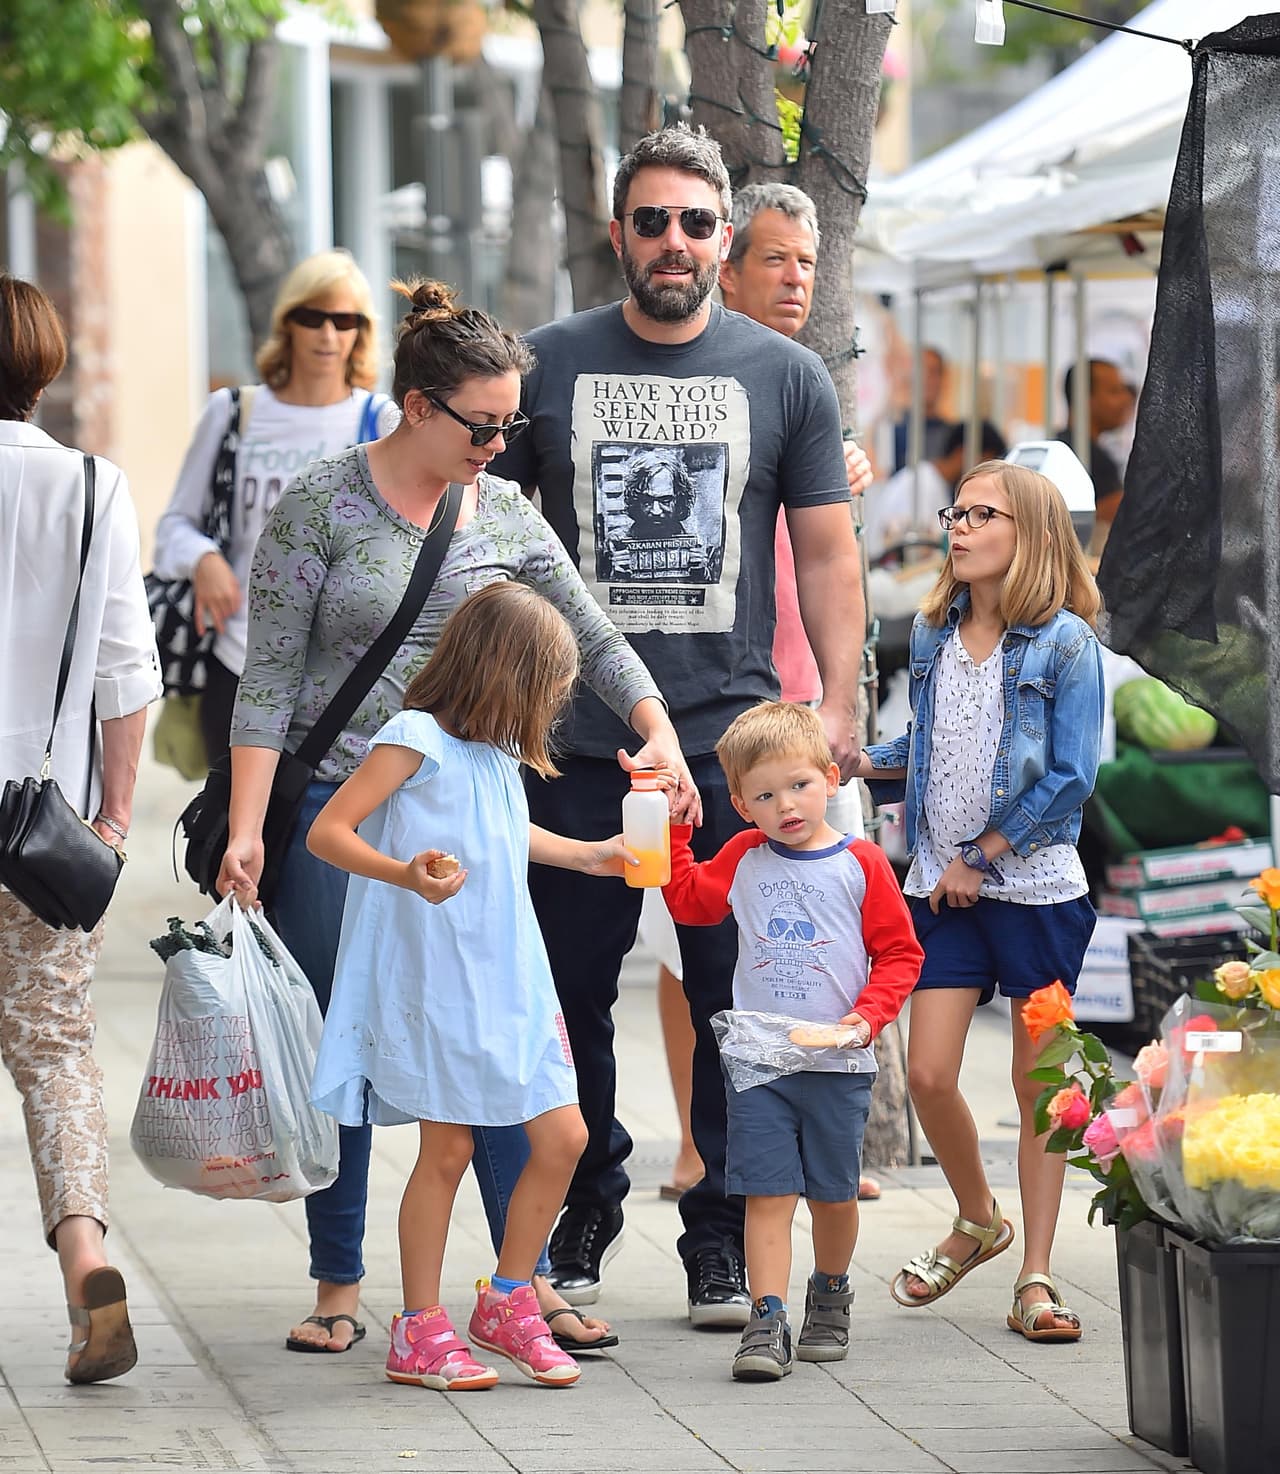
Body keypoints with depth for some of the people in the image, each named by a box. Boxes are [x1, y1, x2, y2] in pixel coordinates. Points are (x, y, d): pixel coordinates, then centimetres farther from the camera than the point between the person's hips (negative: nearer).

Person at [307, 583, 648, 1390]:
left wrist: (588, 855, 41)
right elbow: (327, 831, -15)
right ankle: (420, 1331, 9)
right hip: (435, 983, -8)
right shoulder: (416, 738, -11)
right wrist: (406, 875, -30)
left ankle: (509, 1301, 20)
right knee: (448, 1148, -3)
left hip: (511, 982, 8)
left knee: (563, 1137, 4)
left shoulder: (498, 756, 14)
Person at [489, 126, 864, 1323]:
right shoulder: (549, 366, 6)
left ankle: (723, 1239, 9)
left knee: (737, 1005, 1)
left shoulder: (786, 377, 7)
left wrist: (838, 706, -2)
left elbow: (826, 553, 8)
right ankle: (582, 1217, 18)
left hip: (732, 741, 0)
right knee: (569, 994, 4)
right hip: (575, 735, 0)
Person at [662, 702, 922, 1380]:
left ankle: (829, 1296, 36)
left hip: (838, 1066, -1)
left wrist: (868, 1016, -13)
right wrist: (671, 827, 10)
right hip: (757, 1063, 1)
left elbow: (899, 953, 1)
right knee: (767, 1194, -6)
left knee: (833, 1194, 12)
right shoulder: (743, 860, 5)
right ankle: (766, 1324, -10)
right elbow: (686, 898, 20)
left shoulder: (861, 864, -3)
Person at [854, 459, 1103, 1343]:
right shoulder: (933, 637, 8)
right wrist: (860, 763, 1)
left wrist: (981, 857, -12)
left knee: (1039, 1085, 3)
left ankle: (1036, 1276, 10)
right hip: (944, 890, 4)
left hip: (1038, 886, -4)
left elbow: (1071, 779, -11)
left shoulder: (1065, 644, -8)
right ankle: (978, 1220, 23)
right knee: (930, 1075, -4)